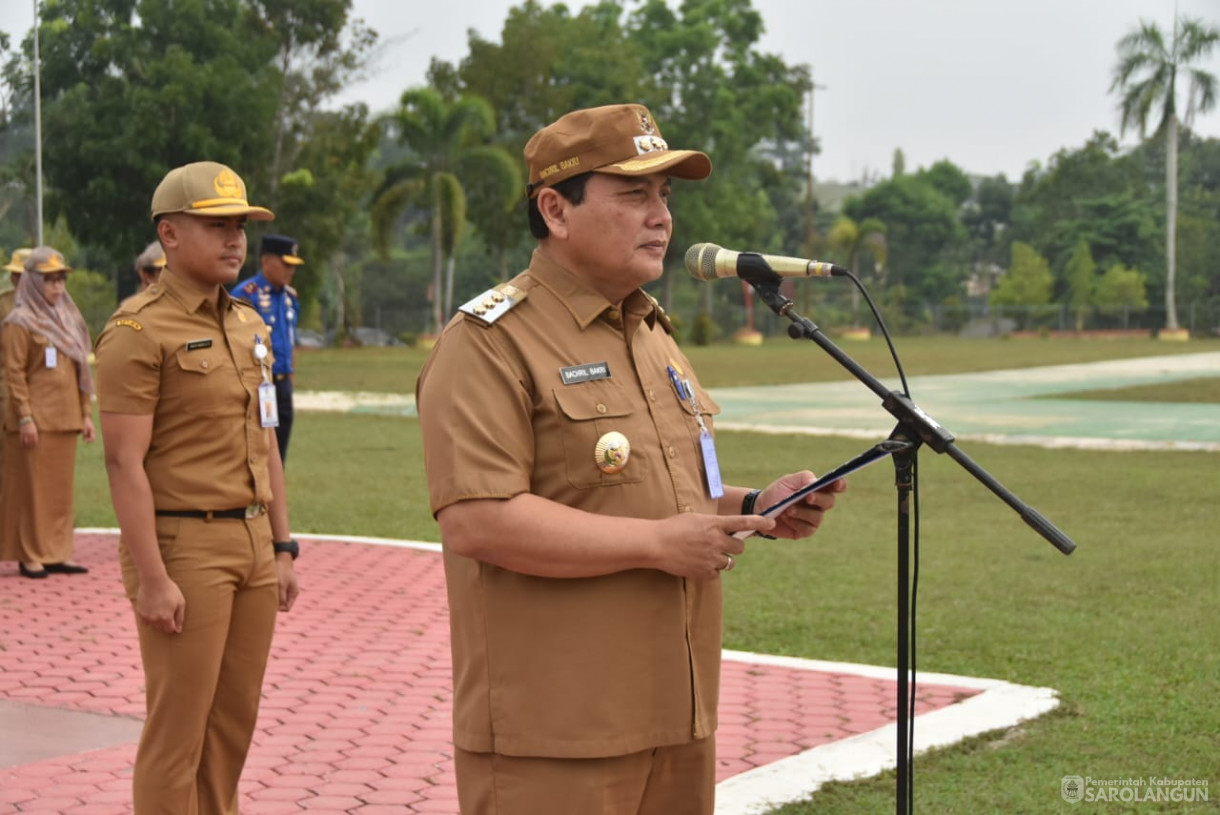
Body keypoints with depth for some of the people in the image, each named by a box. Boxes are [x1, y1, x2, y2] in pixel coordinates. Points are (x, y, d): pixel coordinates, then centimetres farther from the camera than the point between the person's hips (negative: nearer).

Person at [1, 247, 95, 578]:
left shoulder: (68, 318, 15)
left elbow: (81, 371, 17)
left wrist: (86, 413, 12)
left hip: (65, 419, 6)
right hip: (36, 420, -6)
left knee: (62, 486, 8)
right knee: (32, 486, -1)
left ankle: (57, 552, 14)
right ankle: (30, 555, 5)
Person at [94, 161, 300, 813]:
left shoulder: (249, 326, 13)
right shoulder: (137, 331, -12)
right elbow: (124, 462, -16)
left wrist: (282, 549, 14)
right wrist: (152, 580, -20)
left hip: (252, 545, 8)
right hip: (182, 547, -7)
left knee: (236, 718, 13)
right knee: (177, 731, -1)